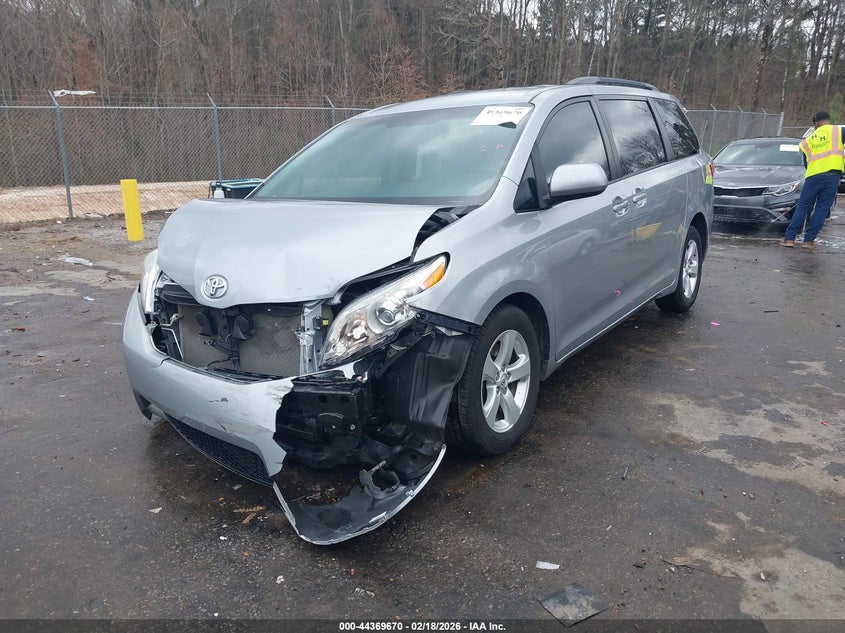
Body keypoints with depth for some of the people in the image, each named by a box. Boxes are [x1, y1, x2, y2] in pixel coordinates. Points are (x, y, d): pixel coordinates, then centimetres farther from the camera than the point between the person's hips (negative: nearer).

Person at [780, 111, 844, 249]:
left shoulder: (807, 140, 19)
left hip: (813, 176, 2)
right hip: (832, 175, -2)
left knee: (802, 208, 9)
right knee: (822, 209, 4)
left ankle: (789, 238, 6)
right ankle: (809, 240, 4)